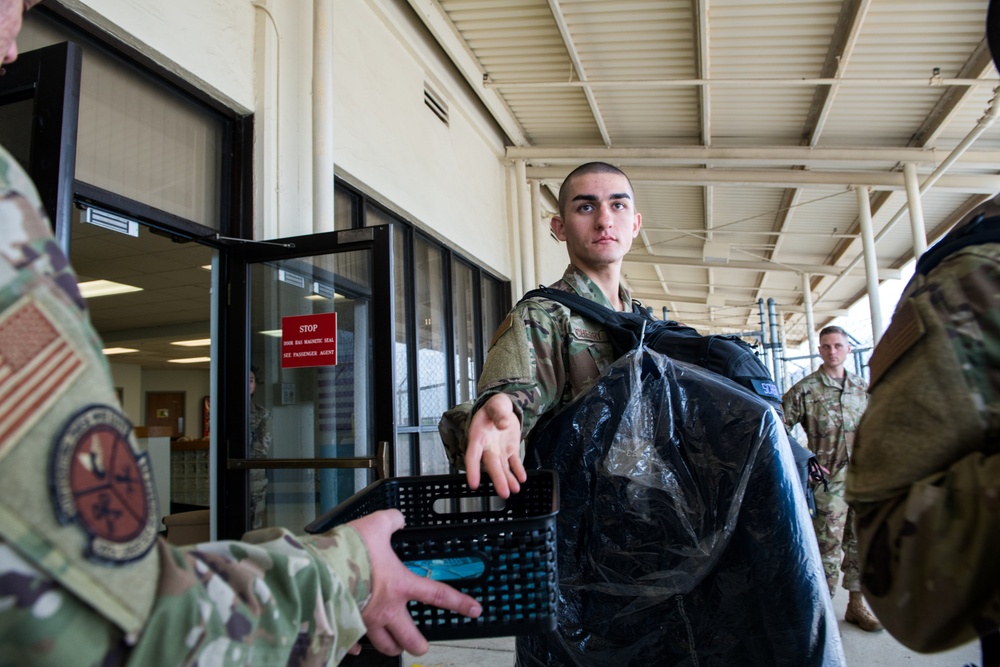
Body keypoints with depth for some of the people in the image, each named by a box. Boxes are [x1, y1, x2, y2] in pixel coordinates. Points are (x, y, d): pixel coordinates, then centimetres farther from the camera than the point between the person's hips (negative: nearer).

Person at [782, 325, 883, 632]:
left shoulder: (862, 387, 10)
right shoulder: (805, 389, -6)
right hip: (828, 481, -5)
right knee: (828, 546, -3)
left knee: (861, 542, 12)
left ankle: (856, 605, 26)